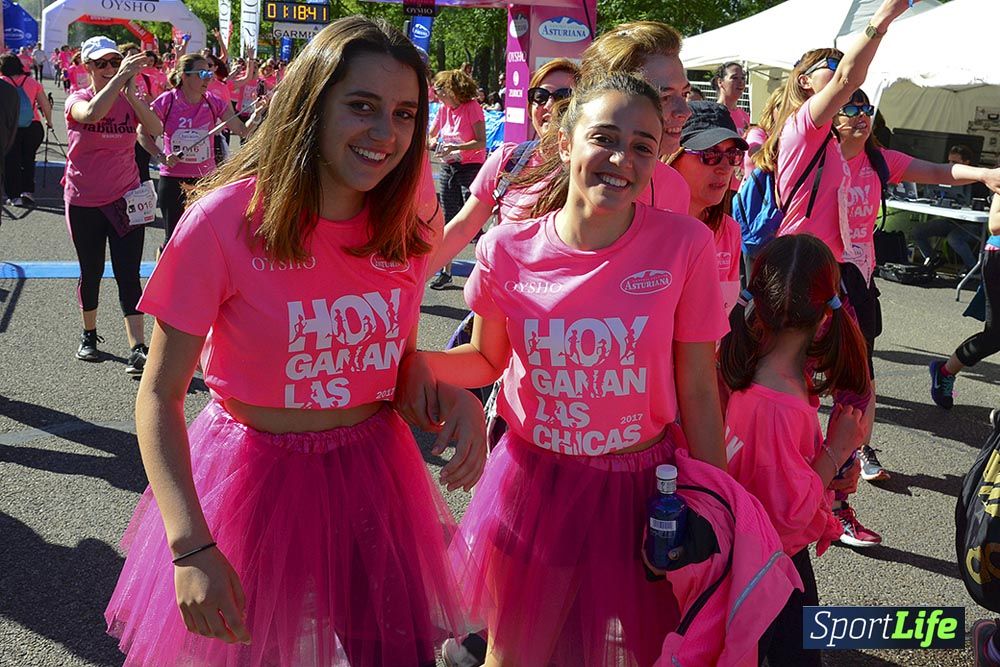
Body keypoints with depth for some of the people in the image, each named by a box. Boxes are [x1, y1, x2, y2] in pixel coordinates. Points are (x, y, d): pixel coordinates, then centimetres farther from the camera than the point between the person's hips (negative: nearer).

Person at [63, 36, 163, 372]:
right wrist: (120, 78, -34)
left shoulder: (128, 100, 2)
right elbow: (92, 114, -31)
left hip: (126, 199, 0)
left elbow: (156, 128, -19)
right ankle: (89, 335, 33)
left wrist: (131, 92, -28)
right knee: (91, 273, 13)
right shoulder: (77, 100, -5)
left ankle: (138, 348, -10)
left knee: (129, 275, -6)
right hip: (84, 203, 0)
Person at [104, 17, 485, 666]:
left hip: (374, 475, 4)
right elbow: (159, 396, -14)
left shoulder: (407, 228, -4)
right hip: (256, 480, -3)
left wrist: (453, 396, -14)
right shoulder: (225, 219, -18)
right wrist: (192, 547, -24)